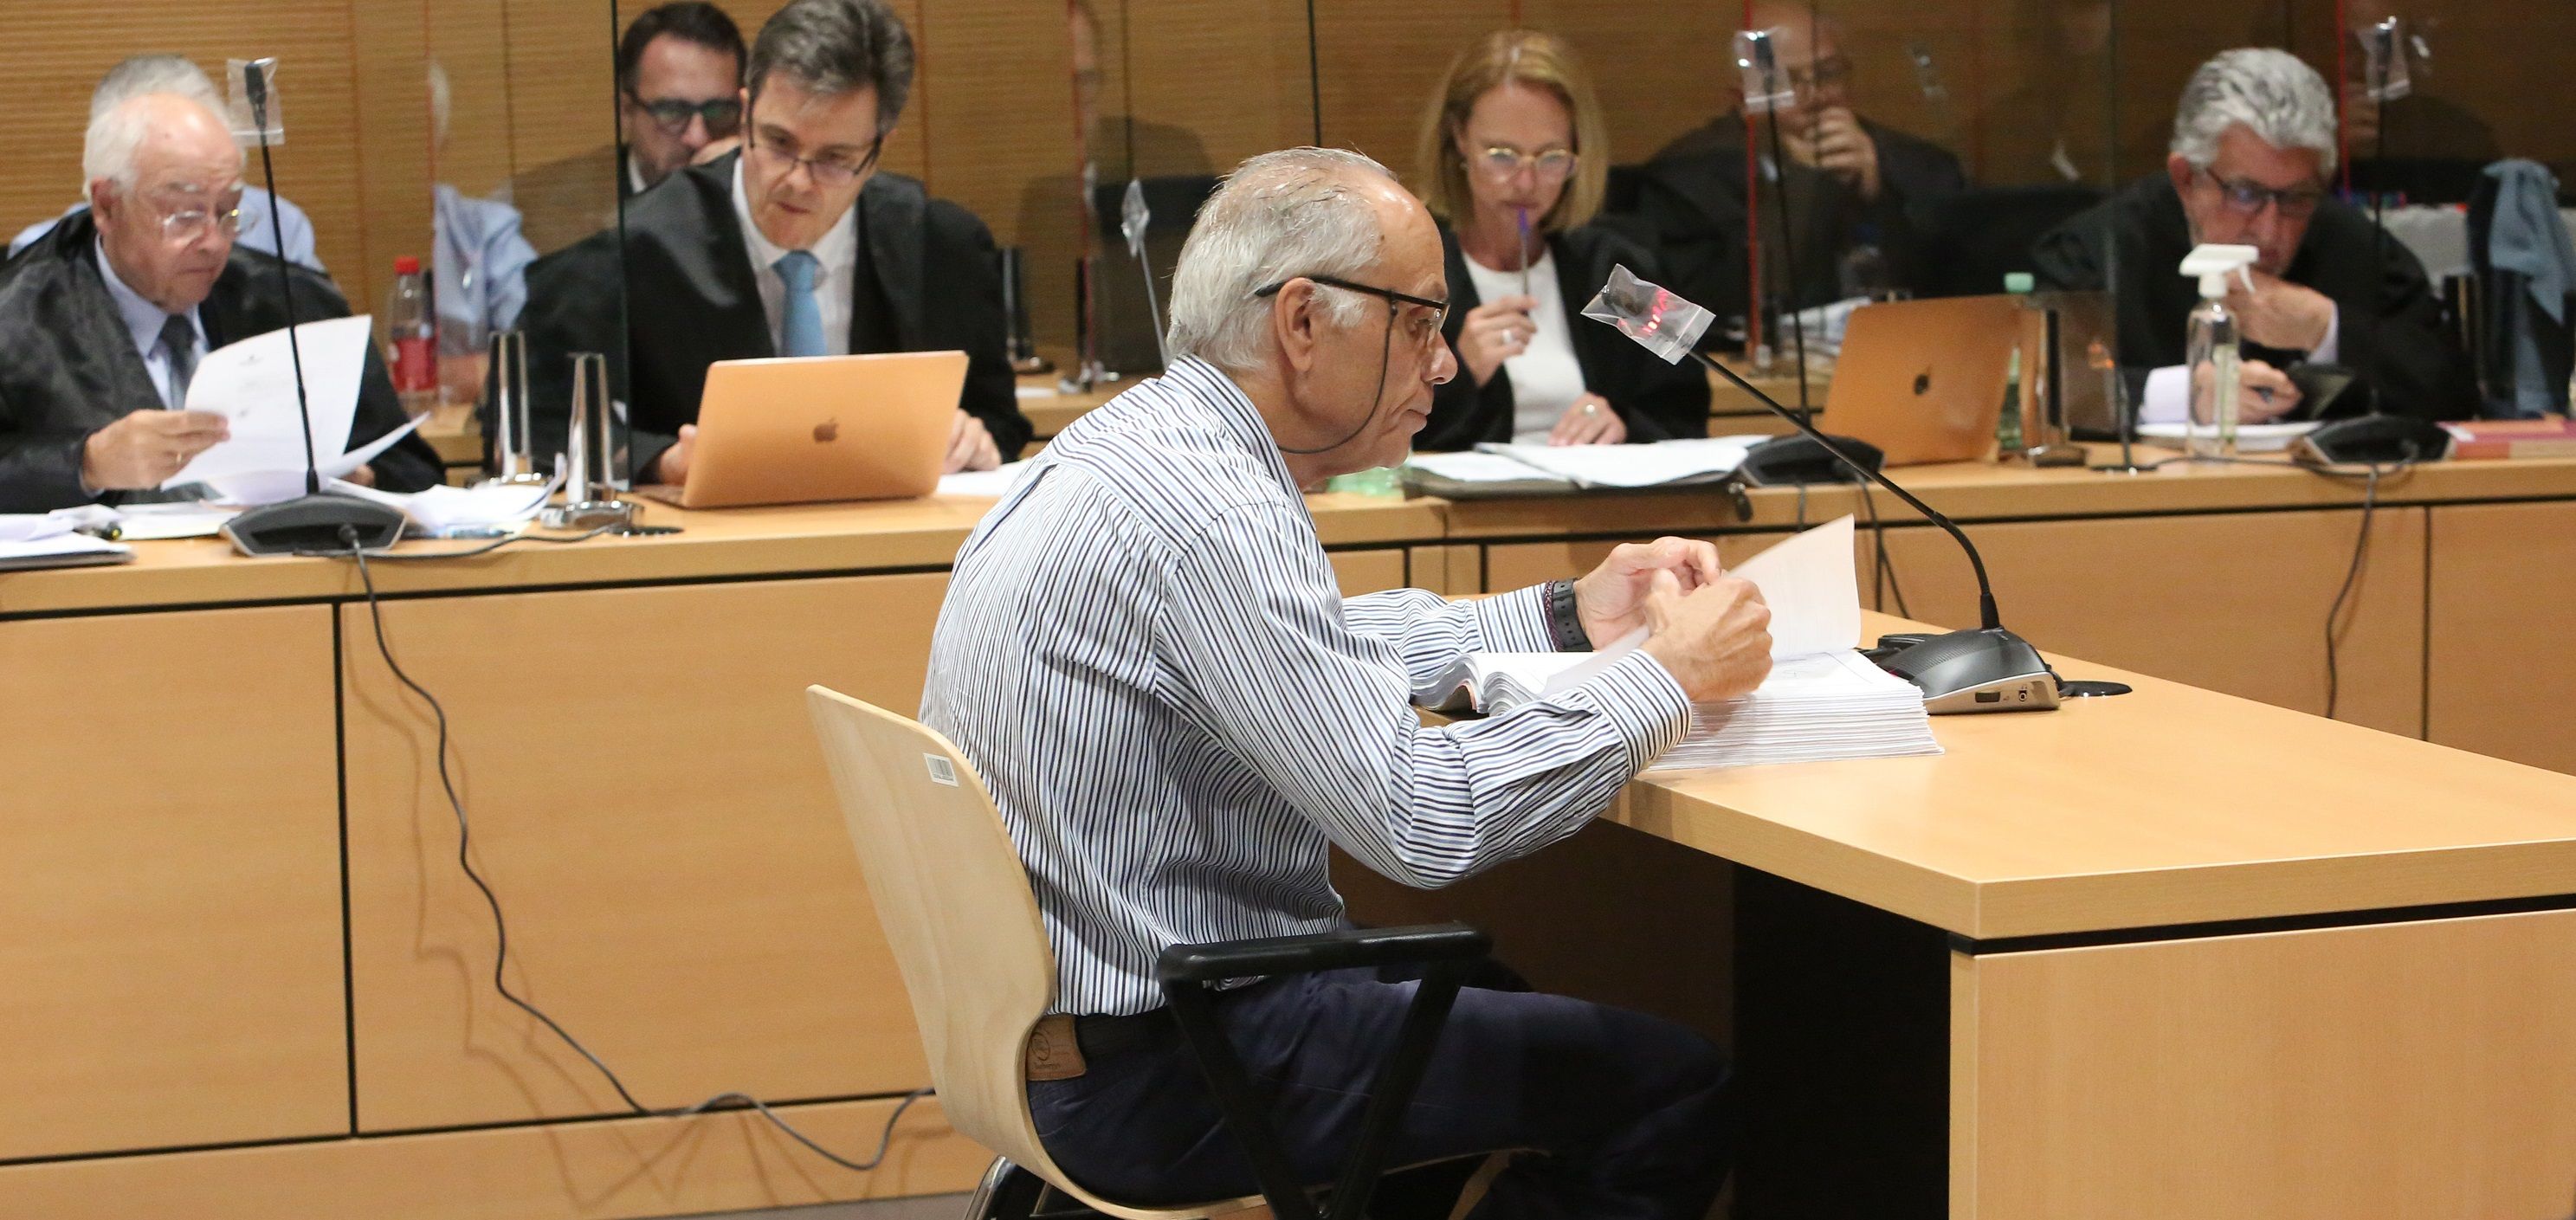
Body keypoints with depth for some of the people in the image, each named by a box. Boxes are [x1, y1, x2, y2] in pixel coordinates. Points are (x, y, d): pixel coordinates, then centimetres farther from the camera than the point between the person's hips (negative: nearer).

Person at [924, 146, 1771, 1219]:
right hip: (1155, 1075, -10)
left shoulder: (1139, 439, 6)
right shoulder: (1208, 509, -25)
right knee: (1675, 1087, -4)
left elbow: (1307, 651, 24)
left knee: (1503, 1001, 29)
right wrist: (1672, 676, -15)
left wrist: (1565, 615, 17)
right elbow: (1416, 816, -27)